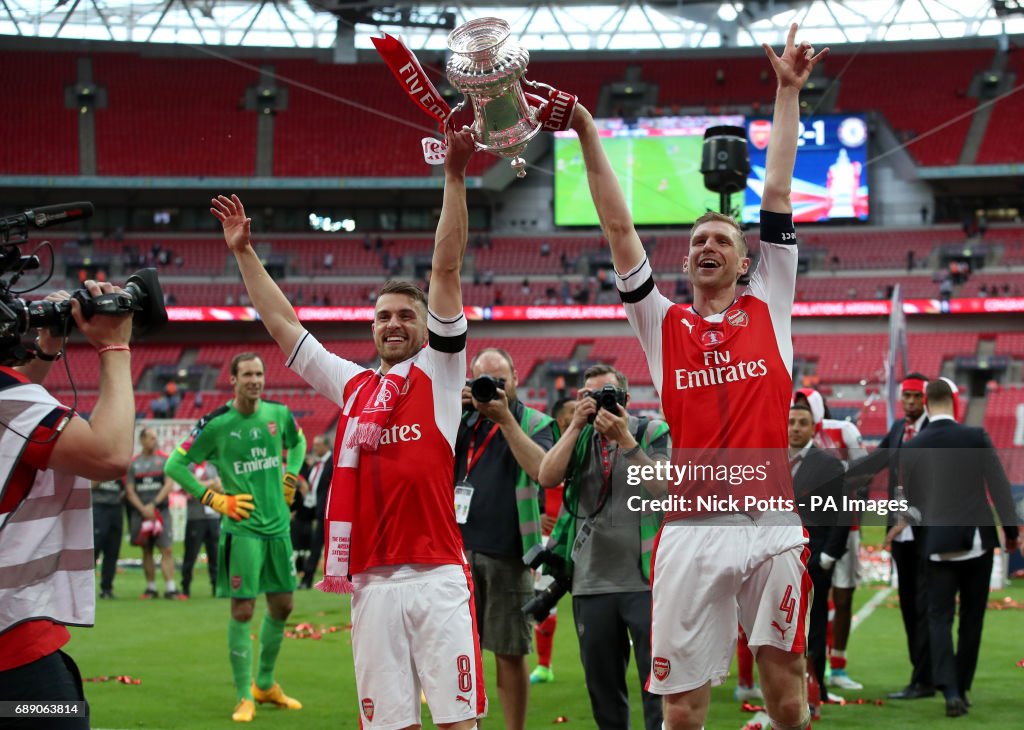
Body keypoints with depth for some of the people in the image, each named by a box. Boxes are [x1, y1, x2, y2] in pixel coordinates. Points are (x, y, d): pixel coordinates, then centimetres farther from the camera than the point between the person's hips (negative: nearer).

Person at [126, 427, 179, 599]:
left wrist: (153, 505, -12)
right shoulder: (133, 463, 6)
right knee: (146, 551, 7)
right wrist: (143, 509, -9)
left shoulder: (164, 459, 3)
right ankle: (151, 588, 13)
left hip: (160, 510, -2)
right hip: (140, 512, 2)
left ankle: (170, 588, -13)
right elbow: (130, 491, 4)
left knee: (166, 549, -10)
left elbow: (169, 485, -4)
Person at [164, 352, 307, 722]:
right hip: (241, 528, -5)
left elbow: (298, 442, 26)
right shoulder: (216, 424, -10)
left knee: (282, 606, 12)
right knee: (242, 610, -6)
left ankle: (265, 684, 30)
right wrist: (214, 499, -9)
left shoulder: (279, 413, 3)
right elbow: (175, 465, -4)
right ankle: (244, 697, 4)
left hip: (278, 525, 5)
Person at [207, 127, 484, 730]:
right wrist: (245, 253, 28)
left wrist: (455, 175, -6)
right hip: (372, 583, 4)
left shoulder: (439, 372, 7)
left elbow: (447, 269, 0)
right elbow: (282, 324, 26)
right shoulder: (352, 385, 18)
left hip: (438, 577, -4)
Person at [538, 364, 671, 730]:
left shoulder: (654, 432, 2)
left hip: (645, 580, -3)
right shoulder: (579, 438, 11)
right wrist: (577, 424, -9)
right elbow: (547, 477, -6)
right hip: (591, 582, 4)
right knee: (602, 686, 10)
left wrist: (624, 438, -17)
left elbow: (664, 487, -13)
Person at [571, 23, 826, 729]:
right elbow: (619, 228, 9)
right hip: (691, 532, 0)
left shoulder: (768, 311, 12)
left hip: (772, 525, 0)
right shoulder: (663, 323, 13)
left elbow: (778, 199, 11)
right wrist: (588, 135, 4)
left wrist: (789, 93, 12)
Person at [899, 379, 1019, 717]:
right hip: (977, 539, 0)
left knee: (940, 618, 2)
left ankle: (950, 691, -14)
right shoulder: (976, 437, -6)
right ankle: (961, 687, 18)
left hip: (937, 545, 1)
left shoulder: (911, 448, -1)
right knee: (972, 618, 13)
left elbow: (912, 498, 7)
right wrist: (1011, 530, 3)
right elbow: (999, 486, -6)